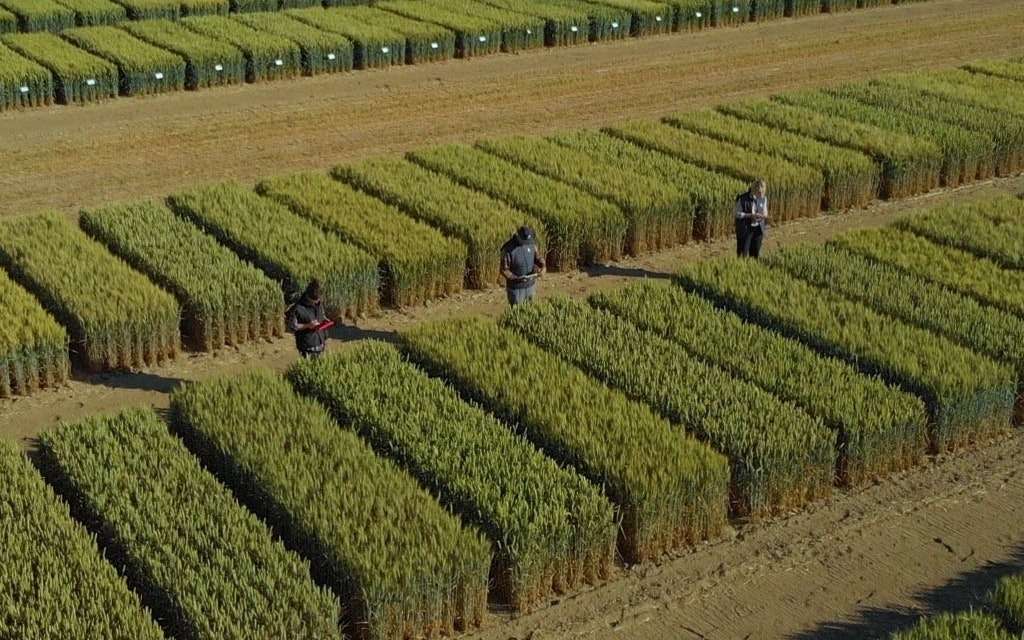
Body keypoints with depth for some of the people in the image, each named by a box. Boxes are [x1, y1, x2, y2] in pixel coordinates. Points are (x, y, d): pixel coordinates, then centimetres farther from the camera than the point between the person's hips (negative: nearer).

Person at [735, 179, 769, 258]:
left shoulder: (763, 198, 2)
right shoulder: (742, 198, -13)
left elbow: (765, 211, 13)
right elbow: (737, 214, -10)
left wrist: (764, 215, -12)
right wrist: (751, 215, -22)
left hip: (758, 229, 4)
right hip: (745, 229, -4)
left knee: (755, 253, 7)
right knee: (743, 254, -5)